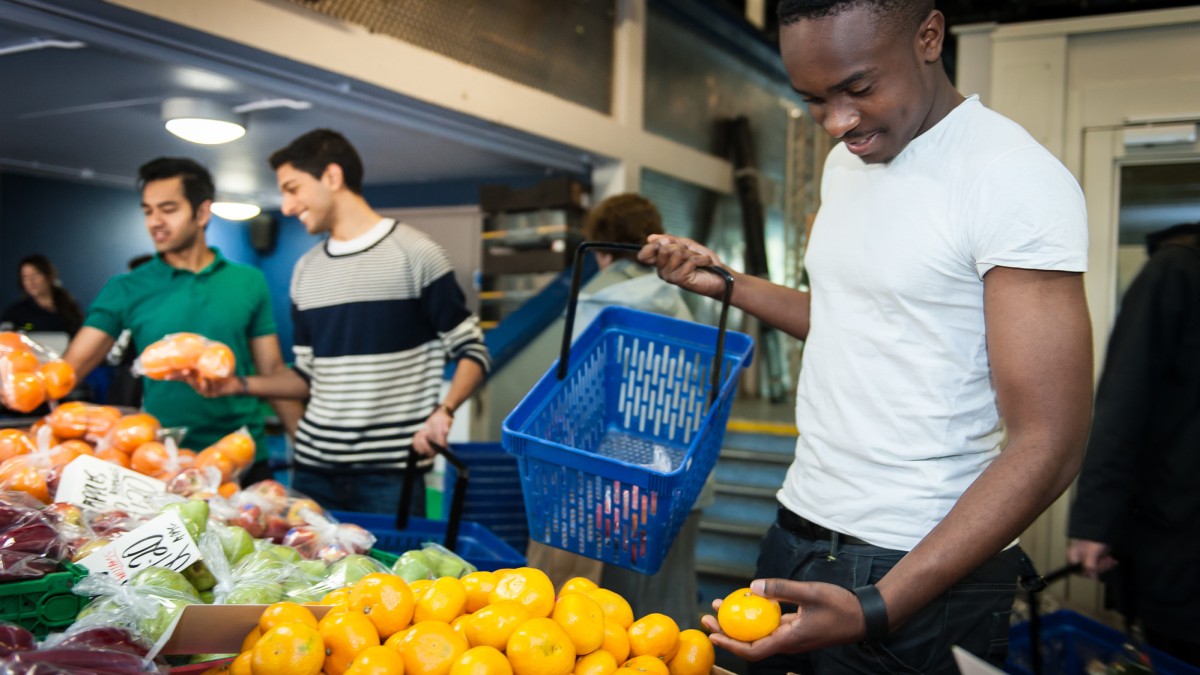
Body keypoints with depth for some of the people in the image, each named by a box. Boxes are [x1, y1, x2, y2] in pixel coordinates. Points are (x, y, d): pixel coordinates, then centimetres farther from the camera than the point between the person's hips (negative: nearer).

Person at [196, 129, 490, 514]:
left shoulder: (414, 254, -4)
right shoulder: (306, 270, 14)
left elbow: (472, 352, -2)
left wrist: (443, 411, -19)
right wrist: (240, 385, 5)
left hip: (390, 472, -5)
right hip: (313, 469, 5)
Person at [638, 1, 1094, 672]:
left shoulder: (1017, 178, -17)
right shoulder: (845, 161, 7)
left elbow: (1049, 445, -20)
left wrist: (877, 610, -27)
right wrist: (721, 281, 14)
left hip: (924, 570, -7)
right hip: (795, 535, 7)